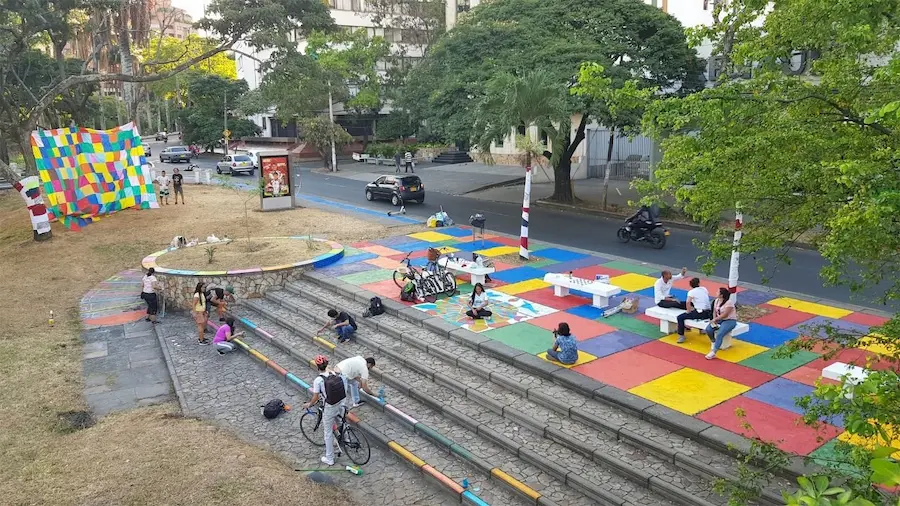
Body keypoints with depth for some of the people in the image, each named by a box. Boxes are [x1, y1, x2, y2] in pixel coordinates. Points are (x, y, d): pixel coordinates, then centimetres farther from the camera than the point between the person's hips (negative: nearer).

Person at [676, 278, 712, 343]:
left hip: (700, 313, -7)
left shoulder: (691, 292, -6)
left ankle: (681, 336, -11)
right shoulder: (704, 289, 12)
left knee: (680, 317, -3)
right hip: (708, 313, 7)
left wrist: (688, 310, -4)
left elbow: (688, 302, -22)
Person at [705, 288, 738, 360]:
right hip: (719, 319, 8)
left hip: (730, 320, -8)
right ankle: (714, 343, 9)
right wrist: (714, 320, -7)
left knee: (719, 334, -30)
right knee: (708, 329, -19)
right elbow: (714, 311, 10)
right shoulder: (717, 300, 7)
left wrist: (715, 319, -18)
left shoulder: (729, 302, -19)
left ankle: (713, 353, -32)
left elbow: (725, 315, -22)